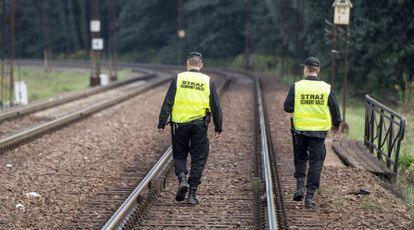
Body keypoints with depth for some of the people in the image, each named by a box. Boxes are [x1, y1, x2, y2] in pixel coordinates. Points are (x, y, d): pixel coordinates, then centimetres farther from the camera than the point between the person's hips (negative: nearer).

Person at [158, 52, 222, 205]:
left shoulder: (178, 79, 1)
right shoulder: (207, 81, 4)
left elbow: (167, 103, -2)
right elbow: (215, 106, 7)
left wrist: (162, 123, 2)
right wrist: (218, 128, 15)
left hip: (179, 123, 0)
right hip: (199, 124, 0)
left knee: (179, 155, 15)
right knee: (198, 159, 7)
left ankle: (182, 179, -10)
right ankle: (192, 194, 3)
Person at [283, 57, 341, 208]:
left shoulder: (296, 87, -6)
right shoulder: (326, 88, -2)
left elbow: (287, 107, -7)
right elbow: (335, 109, 3)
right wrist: (336, 124, 21)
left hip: (300, 129, 0)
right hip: (319, 131, 0)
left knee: (300, 158, 20)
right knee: (316, 162, 5)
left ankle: (300, 186, 4)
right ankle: (310, 196, 2)